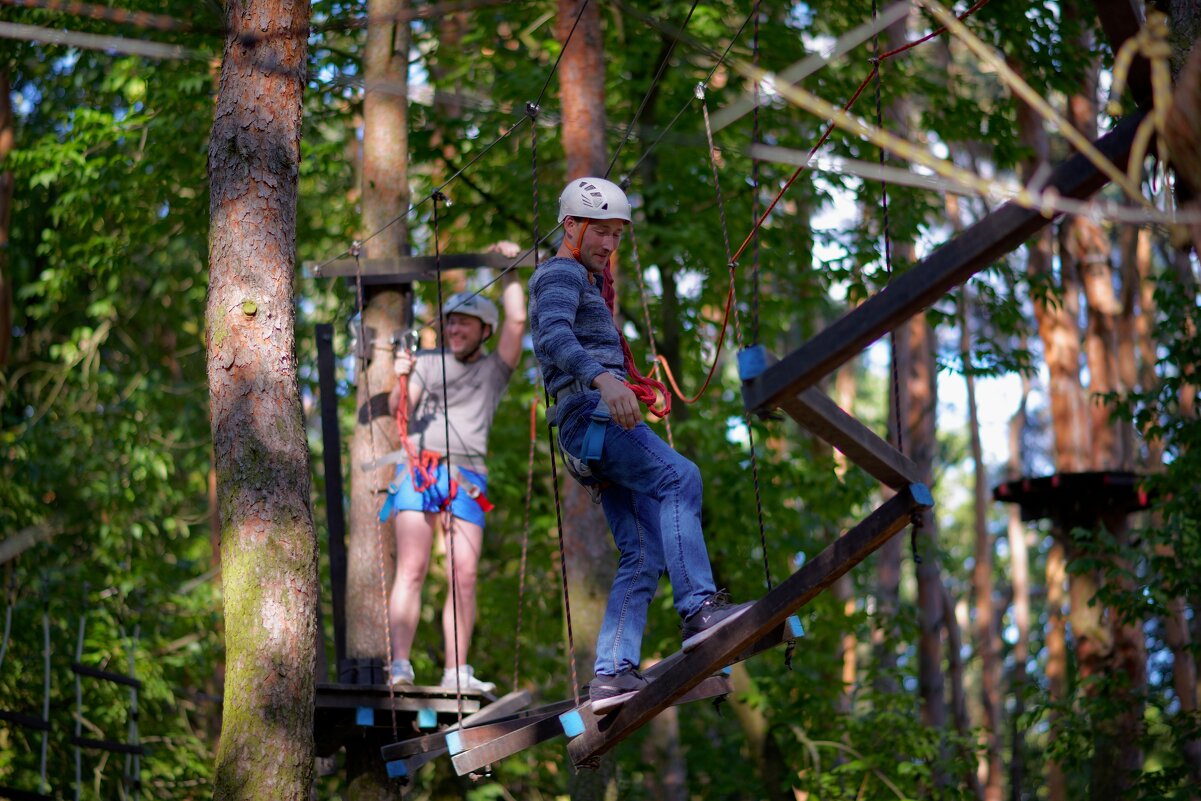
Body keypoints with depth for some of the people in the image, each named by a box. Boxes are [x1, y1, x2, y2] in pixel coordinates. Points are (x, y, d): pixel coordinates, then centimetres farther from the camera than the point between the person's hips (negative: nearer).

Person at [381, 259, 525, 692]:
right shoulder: (427, 363, 18)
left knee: (464, 576, -6)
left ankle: (456, 673, -4)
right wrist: (401, 381, -14)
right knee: (412, 570, -13)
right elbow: (398, 411, 5)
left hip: (467, 476, 1)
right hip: (419, 470, -1)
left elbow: (516, 321, 4)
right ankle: (399, 666, -18)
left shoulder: (493, 370, 18)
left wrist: (510, 272, 9)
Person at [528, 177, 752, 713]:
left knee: (643, 555, -2)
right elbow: (555, 337, -20)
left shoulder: (587, 284, 33)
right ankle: (698, 607, -40)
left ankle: (612, 674, -10)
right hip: (590, 412, -10)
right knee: (678, 477, -29)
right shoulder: (560, 274, 1)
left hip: (601, 422, 10)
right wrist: (604, 380, -38)